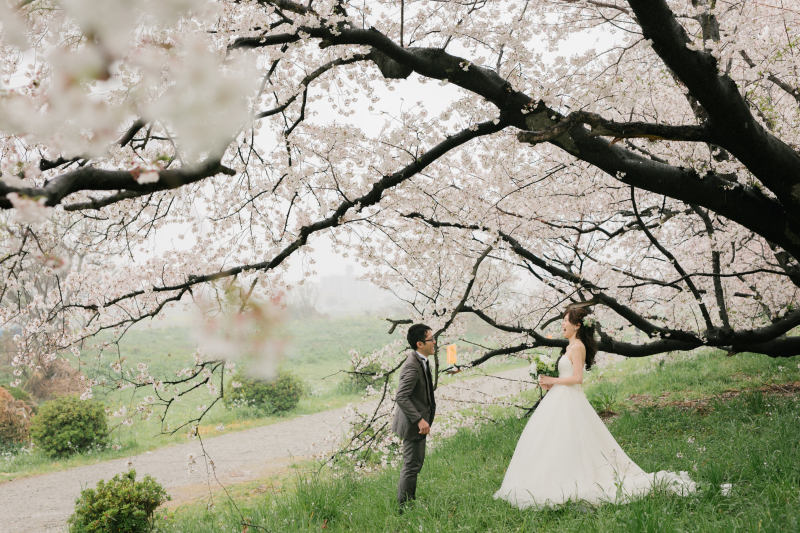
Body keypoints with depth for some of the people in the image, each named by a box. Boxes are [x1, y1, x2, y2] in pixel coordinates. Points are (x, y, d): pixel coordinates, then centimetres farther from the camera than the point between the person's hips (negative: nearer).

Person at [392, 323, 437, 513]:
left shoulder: (422, 361, 7)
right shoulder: (412, 366, -25)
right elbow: (401, 397, -29)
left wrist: (428, 413, 22)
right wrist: (419, 420, -29)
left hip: (419, 421, 10)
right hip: (413, 424, -10)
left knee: (416, 463, 19)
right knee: (412, 466, -3)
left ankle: (411, 503, 31)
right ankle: (403, 508, 7)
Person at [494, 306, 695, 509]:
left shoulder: (577, 347, -13)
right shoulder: (572, 346, 16)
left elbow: (577, 378, -20)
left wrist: (553, 381, -11)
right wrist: (550, 383, 8)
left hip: (569, 401, -10)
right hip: (561, 399, 10)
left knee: (564, 444, -7)